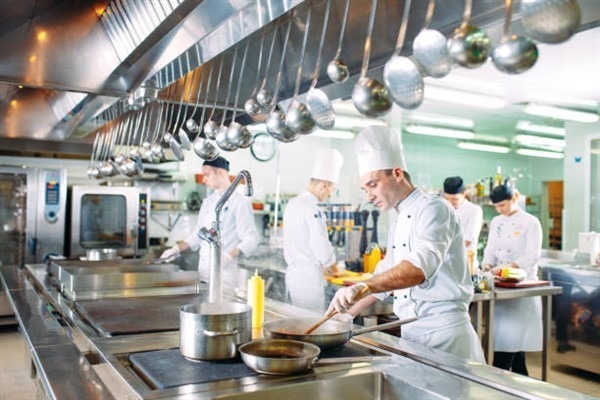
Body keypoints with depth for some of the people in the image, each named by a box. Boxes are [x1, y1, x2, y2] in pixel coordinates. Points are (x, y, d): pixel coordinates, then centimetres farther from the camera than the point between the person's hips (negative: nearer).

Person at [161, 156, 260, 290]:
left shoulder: (239, 201, -9)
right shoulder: (208, 201, 14)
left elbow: (251, 240, -13)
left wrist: (229, 256, -26)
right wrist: (177, 249, 8)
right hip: (204, 274, 6)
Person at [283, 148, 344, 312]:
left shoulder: (292, 204, 10)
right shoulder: (313, 209, -18)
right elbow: (322, 248, -19)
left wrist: (322, 266, 19)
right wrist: (331, 265, 2)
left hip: (293, 272, 9)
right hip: (308, 276, -9)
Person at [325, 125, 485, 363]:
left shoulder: (432, 209, -14)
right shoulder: (398, 220, 15)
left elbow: (421, 266, -32)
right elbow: (387, 275, 22)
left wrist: (363, 287, -43)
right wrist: (349, 312, 17)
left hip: (443, 331, -8)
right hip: (411, 330, 8)